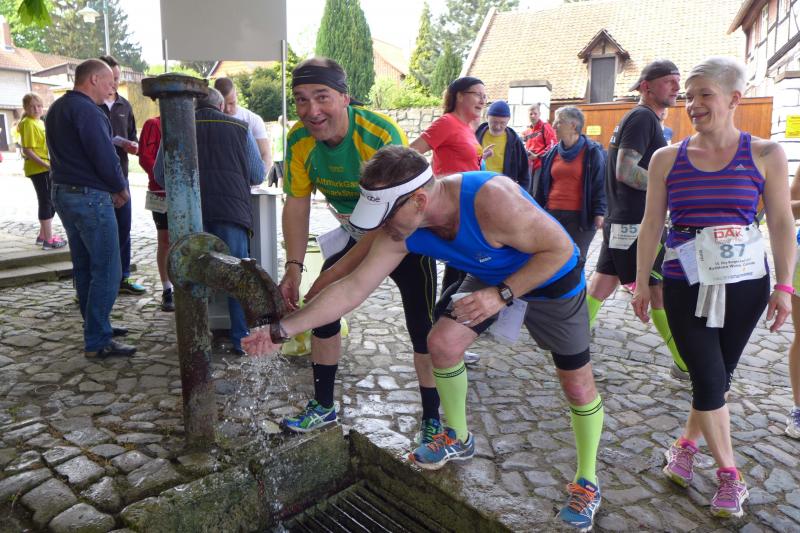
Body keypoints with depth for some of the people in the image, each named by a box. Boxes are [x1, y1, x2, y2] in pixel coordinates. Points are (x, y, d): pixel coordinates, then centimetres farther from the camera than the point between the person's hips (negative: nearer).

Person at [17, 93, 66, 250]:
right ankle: (48, 240, -1)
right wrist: (45, 164, -23)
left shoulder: (40, 122, 15)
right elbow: (27, 150, -18)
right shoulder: (28, 124, -11)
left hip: (47, 168, 9)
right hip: (38, 169, -9)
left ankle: (42, 235, 25)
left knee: (51, 202, 14)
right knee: (46, 202, -6)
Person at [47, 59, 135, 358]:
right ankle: (97, 342, -3)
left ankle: (96, 326, 27)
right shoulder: (87, 110, -15)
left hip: (62, 192, 10)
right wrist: (122, 188, -3)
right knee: (107, 271, -6)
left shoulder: (56, 109, 16)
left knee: (84, 266, 16)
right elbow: (105, 157, -20)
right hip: (90, 197, -10)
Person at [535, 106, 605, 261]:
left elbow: (600, 184, -6)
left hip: (580, 217, -5)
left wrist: (599, 213, -13)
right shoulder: (553, 153, 12)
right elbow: (543, 184, 15)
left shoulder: (592, 152, -3)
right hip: (552, 214, 5)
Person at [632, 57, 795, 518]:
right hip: (685, 285, 0)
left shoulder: (765, 155, -1)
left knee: (719, 376, 10)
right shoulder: (668, 159, 0)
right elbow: (652, 225, 3)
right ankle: (729, 474, 18)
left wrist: (783, 285, -4)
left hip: (744, 285, 1)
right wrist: (643, 282, 3)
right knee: (710, 379, -2)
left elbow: (782, 224, 1)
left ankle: (687, 445, 35)